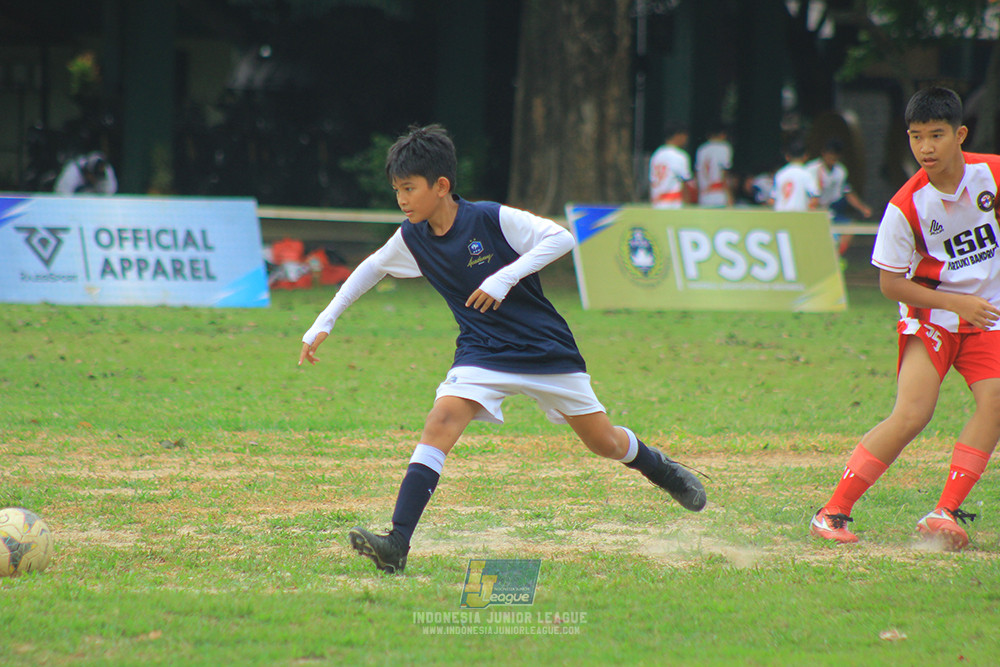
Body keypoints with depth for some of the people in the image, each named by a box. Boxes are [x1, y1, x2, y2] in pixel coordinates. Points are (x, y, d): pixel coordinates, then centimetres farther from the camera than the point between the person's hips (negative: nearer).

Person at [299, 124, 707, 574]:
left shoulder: (492, 219, -18)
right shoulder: (412, 239, -3)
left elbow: (561, 238, -22)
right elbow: (371, 269, 14)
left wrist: (505, 277, -32)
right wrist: (323, 323, 12)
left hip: (546, 349, -2)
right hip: (482, 354, 3)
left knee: (605, 443, 7)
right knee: (441, 423, -23)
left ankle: (660, 470, 43)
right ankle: (397, 545, -30)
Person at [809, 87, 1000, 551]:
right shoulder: (906, 206, -17)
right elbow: (891, 283, -10)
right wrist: (955, 302, -18)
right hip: (930, 314, -3)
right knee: (911, 415, -17)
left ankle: (946, 512, -15)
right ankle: (833, 512, -11)